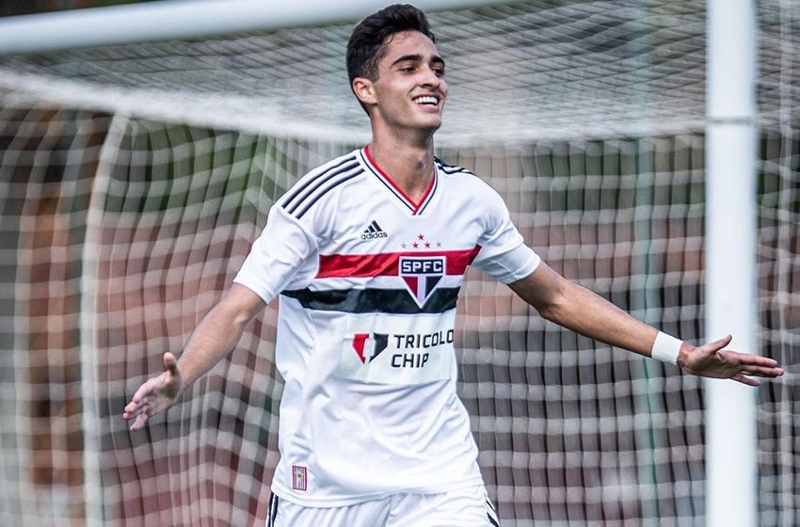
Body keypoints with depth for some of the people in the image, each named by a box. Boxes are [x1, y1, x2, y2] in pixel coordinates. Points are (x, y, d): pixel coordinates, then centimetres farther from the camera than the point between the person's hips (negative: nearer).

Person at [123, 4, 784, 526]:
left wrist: (680, 352, 16)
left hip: (440, 474, 4)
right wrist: (178, 378, -35)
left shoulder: (472, 200, 4)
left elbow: (556, 296, 16)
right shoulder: (323, 197, -12)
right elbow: (238, 308, -16)